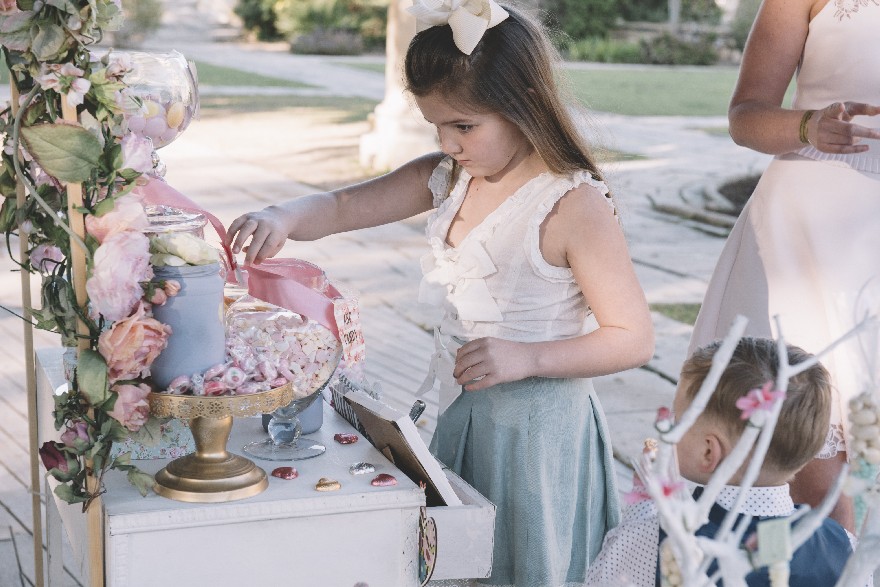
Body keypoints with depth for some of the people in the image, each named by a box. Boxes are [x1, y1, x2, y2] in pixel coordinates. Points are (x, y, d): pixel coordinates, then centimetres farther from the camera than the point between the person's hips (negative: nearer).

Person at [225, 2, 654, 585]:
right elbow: (342, 207, 5)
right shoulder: (447, 177, 2)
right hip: (451, 410, 7)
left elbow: (635, 339, -17)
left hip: (535, 426, -7)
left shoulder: (574, 206, -19)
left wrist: (526, 357, -27)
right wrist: (285, 217, -17)